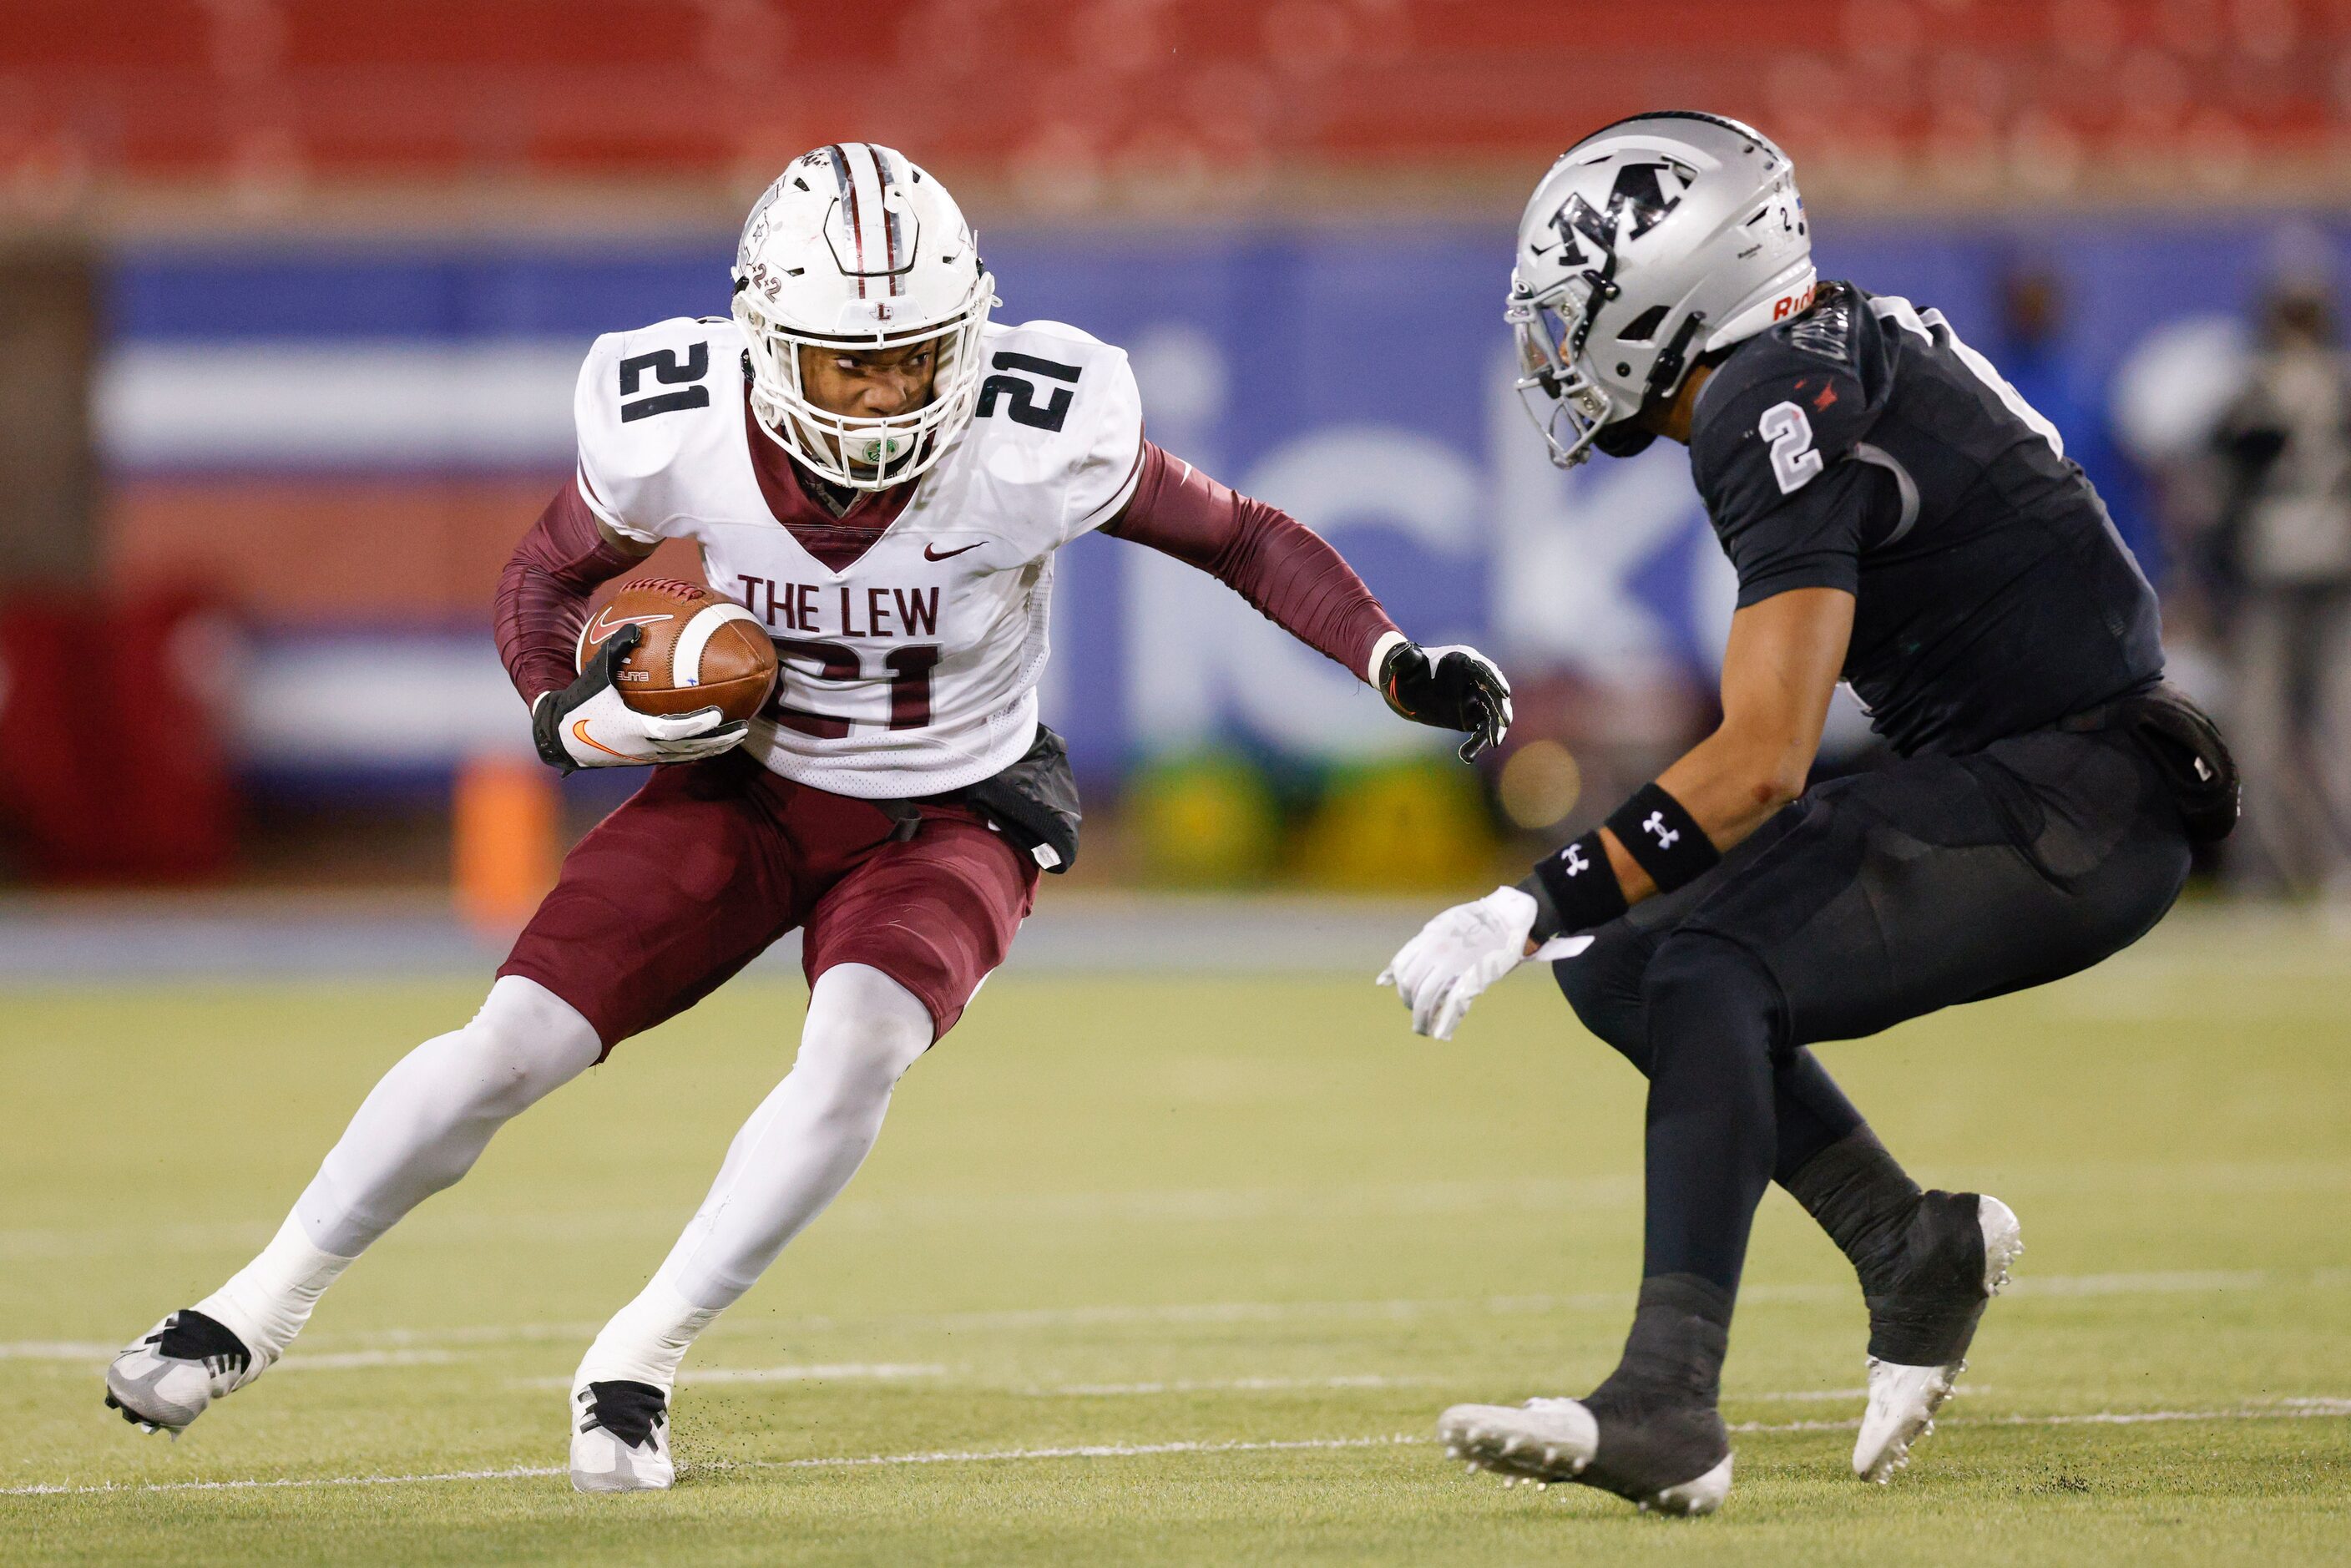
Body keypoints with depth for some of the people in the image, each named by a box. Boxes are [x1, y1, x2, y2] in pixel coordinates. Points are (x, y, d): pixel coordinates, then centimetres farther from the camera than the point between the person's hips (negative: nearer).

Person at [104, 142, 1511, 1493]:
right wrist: (578, 716, -22)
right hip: (748, 785, 1)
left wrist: (1398, 664, -25)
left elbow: (1240, 537, -13)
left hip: (953, 812, -1)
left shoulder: (1039, 439, -28)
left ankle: (640, 1361, -14)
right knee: (516, 1042, -8)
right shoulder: (673, 431, -23)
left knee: (861, 1043, -30)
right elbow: (547, 579, -3)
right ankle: (262, 1310, 12)